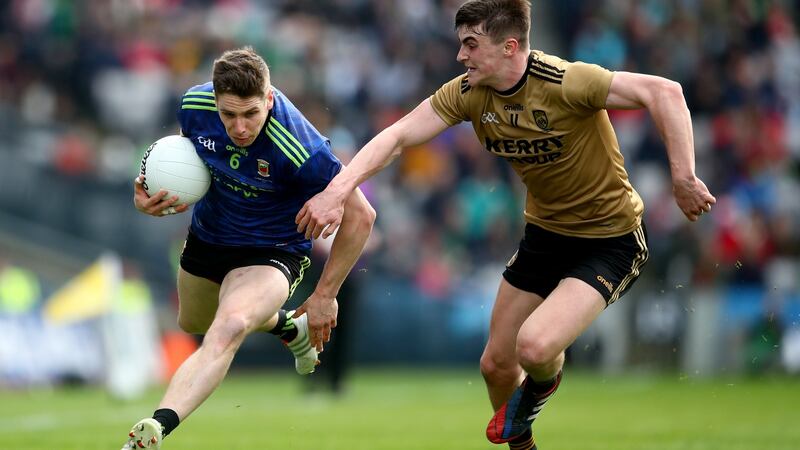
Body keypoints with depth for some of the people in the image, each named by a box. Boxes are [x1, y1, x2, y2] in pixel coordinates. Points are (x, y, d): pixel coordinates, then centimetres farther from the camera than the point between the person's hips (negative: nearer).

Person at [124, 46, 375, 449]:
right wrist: (151, 195, -15)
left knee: (229, 328, -36)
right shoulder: (194, 106, -22)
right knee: (193, 323, 32)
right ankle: (285, 325, 60)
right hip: (208, 232, 7)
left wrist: (325, 294, -15)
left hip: (272, 252, -7)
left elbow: (359, 215, -24)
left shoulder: (299, 150, -36)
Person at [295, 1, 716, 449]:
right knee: (496, 364, 11)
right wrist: (336, 190, -26)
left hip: (609, 240, -7)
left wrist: (684, 180, -36)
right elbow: (396, 138, -12)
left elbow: (664, 92, -32)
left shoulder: (564, 83, -29)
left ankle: (543, 381, 12)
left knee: (534, 347, -26)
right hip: (545, 231, 7)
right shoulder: (469, 92, -9)